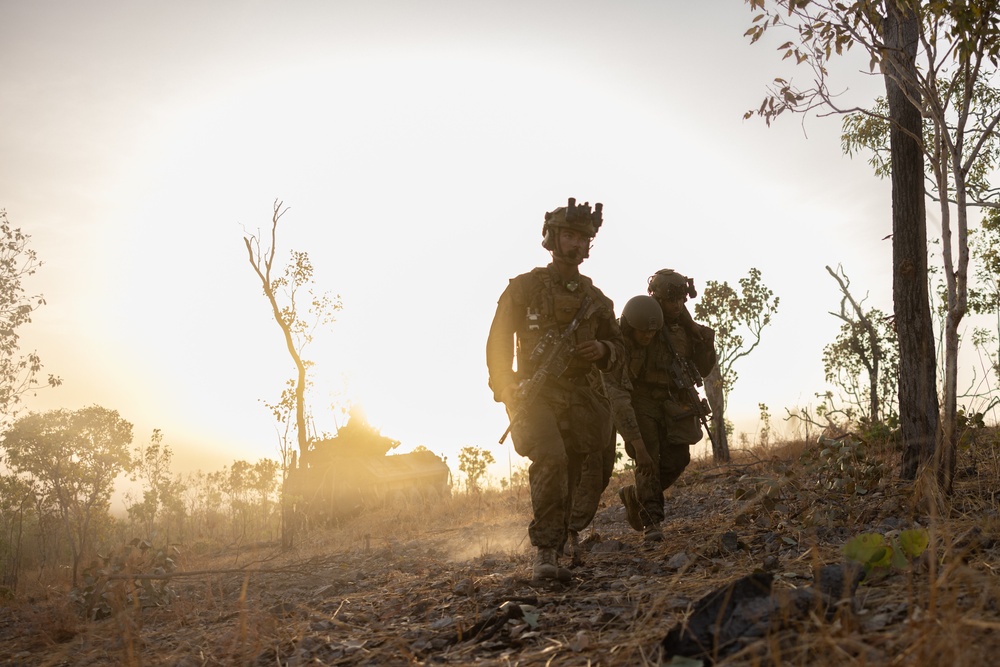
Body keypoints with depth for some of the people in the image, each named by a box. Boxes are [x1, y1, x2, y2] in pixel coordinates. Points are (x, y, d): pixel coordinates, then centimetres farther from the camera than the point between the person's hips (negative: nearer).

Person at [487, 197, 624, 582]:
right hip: (534, 393, -5)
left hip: (578, 398, 5)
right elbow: (498, 343, 2)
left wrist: (603, 350, -3)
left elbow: (618, 346, 22)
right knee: (551, 459, -27)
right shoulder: (524, 287, 3)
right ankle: (545, 552, -25)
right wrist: (506, 391, -9)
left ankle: (554, 554, 20)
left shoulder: (596, 298, 16)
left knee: (576, 476, 5)